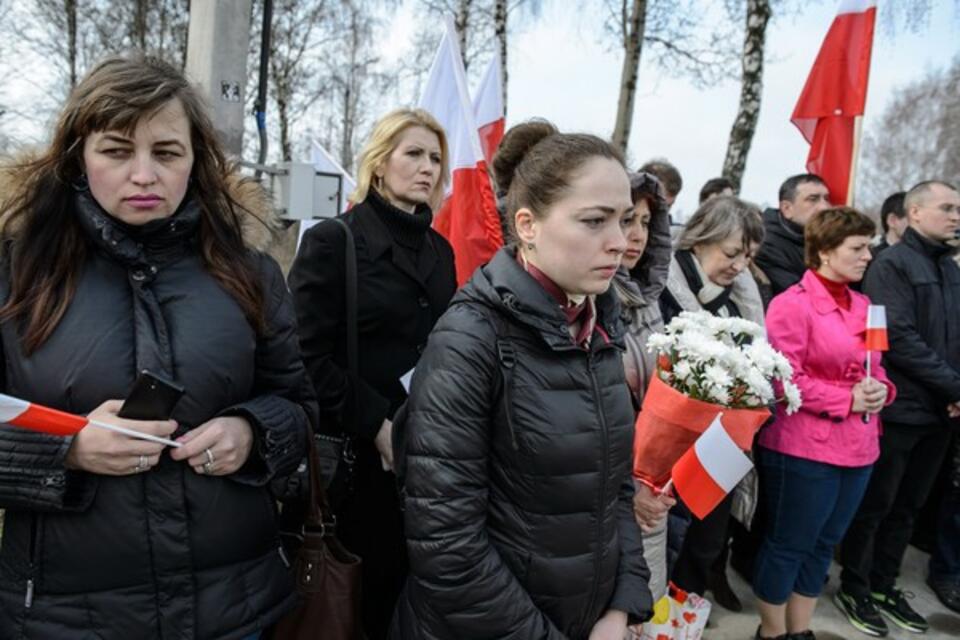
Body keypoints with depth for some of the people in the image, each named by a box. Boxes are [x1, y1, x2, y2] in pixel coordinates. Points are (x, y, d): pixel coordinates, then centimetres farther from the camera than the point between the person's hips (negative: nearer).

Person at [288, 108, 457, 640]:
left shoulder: (439, 249, 11)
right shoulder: (333, 241, -7)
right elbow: (309, 356, -14)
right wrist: (376, 423, -17)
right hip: (361, 453, -5)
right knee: (365, 589, 9)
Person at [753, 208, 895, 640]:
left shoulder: (863, 306, 10)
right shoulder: (792, 304, -13)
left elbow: (874, 367, 19)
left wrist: (879, 389, -2)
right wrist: (847, 398, -17)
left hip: (858, 447, 8)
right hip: (804, 448, -8)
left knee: (823, 545, 18)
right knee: (788, 545, 5)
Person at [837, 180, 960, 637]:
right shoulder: (892, 264, -9)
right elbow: (900, 339, -18)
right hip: (899, 408, -7)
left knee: (908, 506, 16)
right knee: (875, 505, 5)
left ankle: (883, 584, 30)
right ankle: (854, 588, 21)